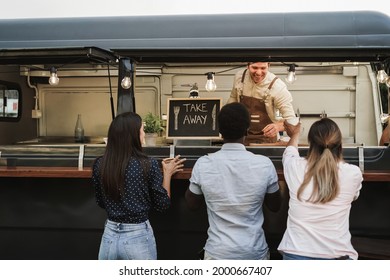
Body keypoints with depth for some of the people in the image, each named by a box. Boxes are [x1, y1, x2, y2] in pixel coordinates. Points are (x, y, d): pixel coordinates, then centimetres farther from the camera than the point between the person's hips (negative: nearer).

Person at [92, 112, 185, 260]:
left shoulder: (100, 164, -4)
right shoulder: (148, 164, -15)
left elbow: (101, 203, 10)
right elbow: (162, 204, -4)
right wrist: (167, 173, 7)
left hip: (109, 236, 4)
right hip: (138, 237, -3)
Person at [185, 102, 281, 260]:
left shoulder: (203, 165, -12)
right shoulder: (264, 164, -13)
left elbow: (192, 204, 5)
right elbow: (274, 206, 4)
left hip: (218, 253, 0)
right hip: (255, 252, 0)